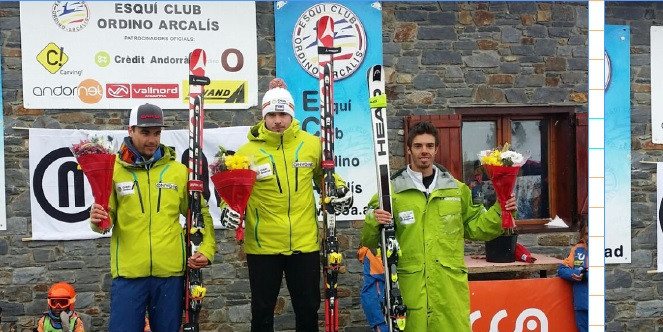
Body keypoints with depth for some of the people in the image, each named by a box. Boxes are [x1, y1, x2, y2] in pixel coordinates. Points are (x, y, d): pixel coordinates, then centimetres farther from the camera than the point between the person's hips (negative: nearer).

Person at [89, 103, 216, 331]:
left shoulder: (179, 171, 7)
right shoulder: (114, 170, 3)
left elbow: (201, 215, 11)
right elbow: (107, 217, 4)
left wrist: (206, 250, -1)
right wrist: (97, 221, -18)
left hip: (170, 272, 1)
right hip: (128, 272, -1)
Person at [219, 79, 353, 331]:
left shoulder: (312, 145, -1)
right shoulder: (248, 151, -7)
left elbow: (323, 174, 17)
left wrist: (339, 189, -1)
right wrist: (229, 207, -17)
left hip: (305, 243, 2)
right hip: (263, 246, -1)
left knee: (308, 309, 13)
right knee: (262, 310, 11)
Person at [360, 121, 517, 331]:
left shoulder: (456, 189, 12)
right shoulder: (392, 190, 2)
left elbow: (475, 228, 21)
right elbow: (369, 242, 4)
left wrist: (499, 212, 7)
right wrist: (373, 224, -17)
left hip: (450, 287, 3)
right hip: (409, 287, -2)